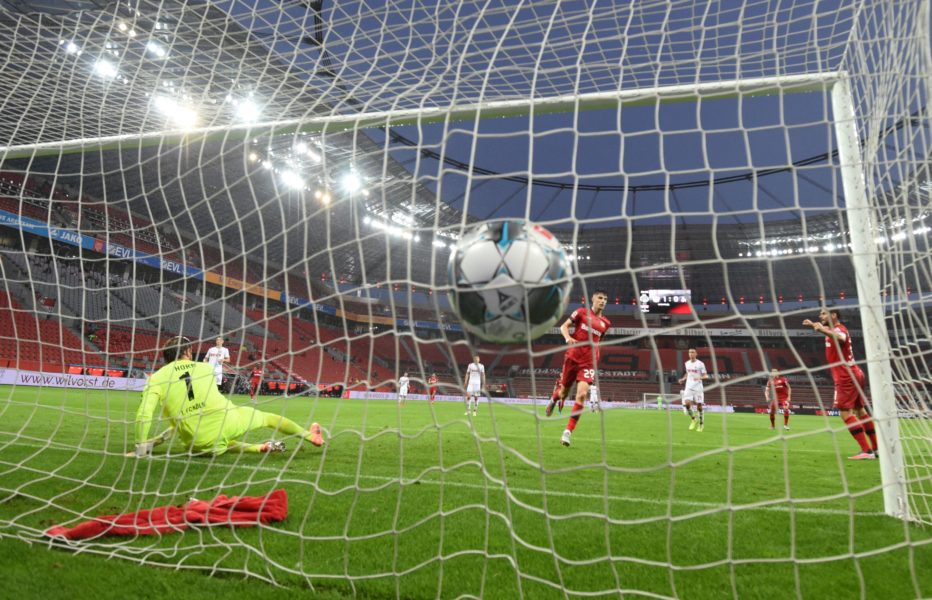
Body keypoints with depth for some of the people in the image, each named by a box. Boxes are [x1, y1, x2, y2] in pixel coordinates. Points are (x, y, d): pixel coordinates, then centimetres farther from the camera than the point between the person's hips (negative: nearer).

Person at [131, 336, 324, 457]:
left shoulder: (156, 379, 4)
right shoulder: (205, 368, 11)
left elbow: (143, 416, -9)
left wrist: (141, 448, 4)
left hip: (203, 443, 0)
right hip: (228, 420, 0)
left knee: (220, 443, 39)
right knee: (268, 417, 26)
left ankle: (260, 448, 23)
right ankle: (310, 436, 41)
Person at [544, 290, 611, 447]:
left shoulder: (605, 323, 11)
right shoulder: (582, 312, 2)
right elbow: (564, 326, 1)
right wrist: (567, 338, -18)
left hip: (589, 362, 1)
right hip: (572, 357, -1)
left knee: (582, 394, -17)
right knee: (564, 392, 10)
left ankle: (568, 432, -10)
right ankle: (553, 400, 51)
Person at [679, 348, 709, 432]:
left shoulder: (700, 364, -6)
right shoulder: (687, 363, 9)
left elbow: (706, 376, -5)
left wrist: (700, 378, -25)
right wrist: (683, 379, 8)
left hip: (698, 388, -3)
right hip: (688, 387, 3)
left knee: (699, 406, 0)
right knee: (687, 403, -14)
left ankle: (701, 423, 19)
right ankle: (693, 419, 10)